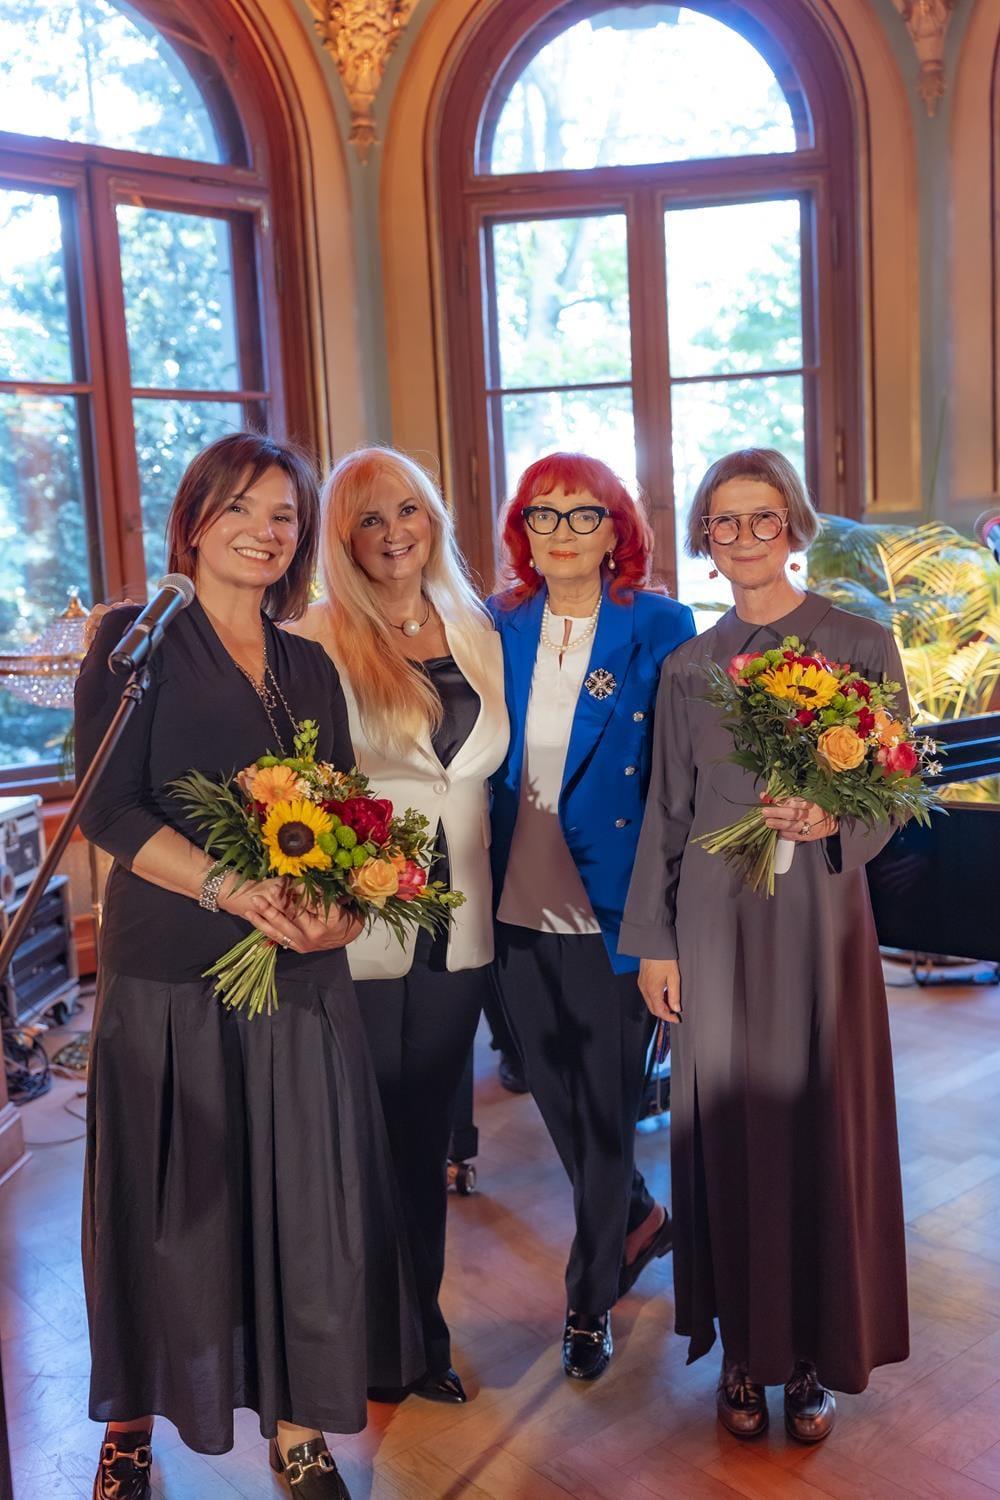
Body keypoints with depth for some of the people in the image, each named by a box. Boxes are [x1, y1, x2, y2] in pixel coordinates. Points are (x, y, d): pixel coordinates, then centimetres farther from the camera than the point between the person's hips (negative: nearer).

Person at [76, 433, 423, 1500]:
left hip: (303, 973, 4)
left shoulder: (310, 668, 14)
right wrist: (232, 889, -21)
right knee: (166, 1207, 7)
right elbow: (108, 805, -9)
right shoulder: (137, 639, 0)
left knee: (308, 1201, 7)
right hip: (168, 970, -4)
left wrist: (342, 907, -8)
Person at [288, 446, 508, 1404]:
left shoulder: (476, 634, 9)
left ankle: (424, 1333, 34)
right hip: (358, 928, -4)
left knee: (428, 1134, 17)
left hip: (458, 927, 5)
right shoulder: (318, 642, -7)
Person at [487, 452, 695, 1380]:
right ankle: (639, 1220, 46)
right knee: (554, 1093, 18)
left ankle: (589, 1298, 29)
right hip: (520, 909, 4)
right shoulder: (499, 628, 4)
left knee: (606, 1107, 7)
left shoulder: (659, 628, -6)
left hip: (612, 910, -4)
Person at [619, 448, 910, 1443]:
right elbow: (666, 813, 7)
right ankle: (746, 1349, 25)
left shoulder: (861, 645, -1)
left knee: (823, 1124, 5)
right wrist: (653, 943, 5)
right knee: (727, 1123, 8)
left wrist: (836, 821, -20)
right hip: (716, 919, 2)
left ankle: (815, 1355, 24)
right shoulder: (687, 667, 6)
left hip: (820, 912, -1)